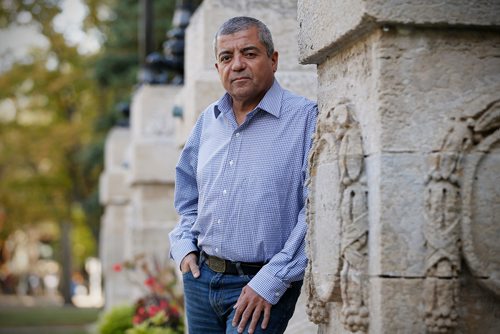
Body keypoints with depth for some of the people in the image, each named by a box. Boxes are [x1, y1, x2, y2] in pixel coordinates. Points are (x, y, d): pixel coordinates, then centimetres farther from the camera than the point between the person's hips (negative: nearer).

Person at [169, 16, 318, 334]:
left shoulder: (307, 118, -10)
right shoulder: (208, 120, 10)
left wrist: (271, 281, -18)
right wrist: (184, 246, 8)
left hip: (264, 286, -6)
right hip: (201, 277, 6)